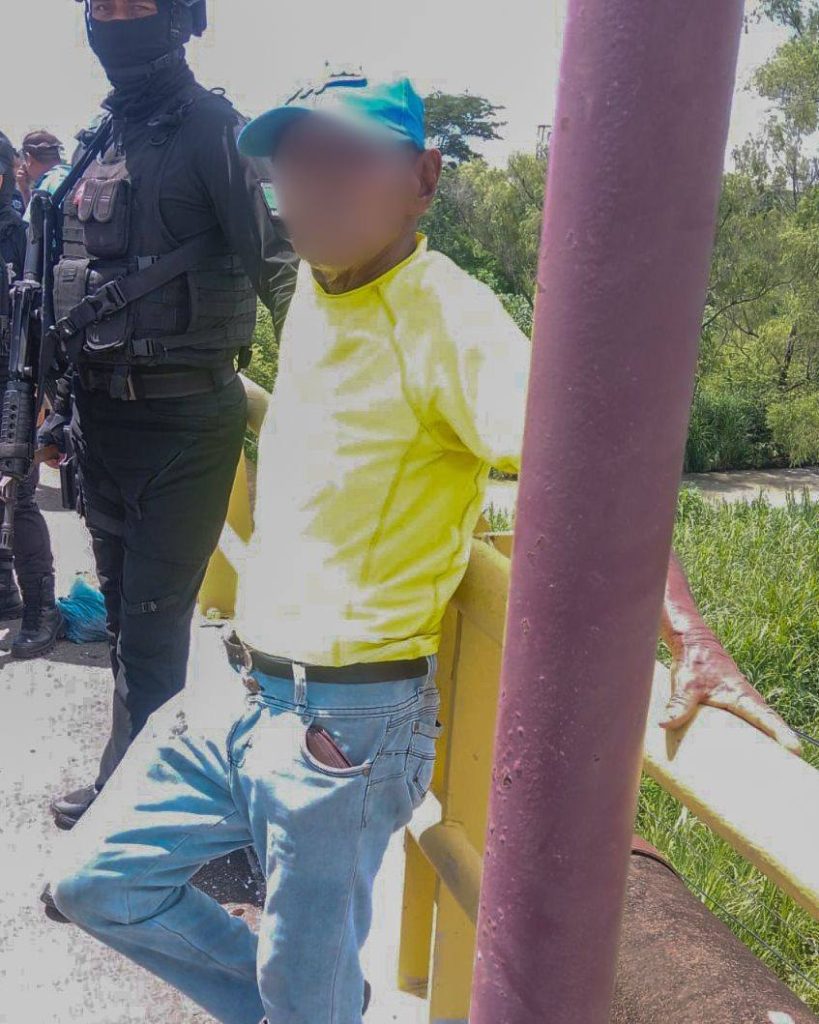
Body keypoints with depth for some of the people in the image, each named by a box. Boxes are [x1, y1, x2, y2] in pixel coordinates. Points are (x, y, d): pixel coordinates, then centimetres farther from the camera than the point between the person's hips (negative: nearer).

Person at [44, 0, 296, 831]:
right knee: (125, 610, 17)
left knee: (152, 621, -2)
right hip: (102, 416, 8)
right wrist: (67, 405, 19)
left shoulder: (212, 129, -8)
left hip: (183, 420, -8)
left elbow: (277, 261, -18)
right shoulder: (99, 138, 15)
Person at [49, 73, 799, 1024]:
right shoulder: (312, 290, 7)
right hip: (247, 691, 8)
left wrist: (691, 638, -38)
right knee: (97, 883, 15)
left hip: (348, 722, -8)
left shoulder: (446, 315, -17)